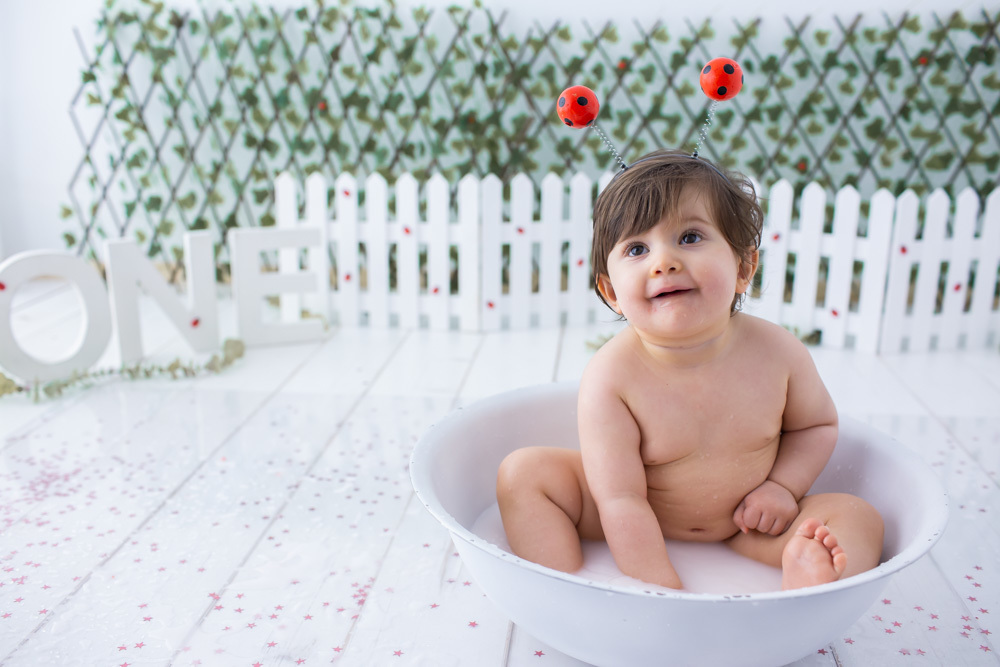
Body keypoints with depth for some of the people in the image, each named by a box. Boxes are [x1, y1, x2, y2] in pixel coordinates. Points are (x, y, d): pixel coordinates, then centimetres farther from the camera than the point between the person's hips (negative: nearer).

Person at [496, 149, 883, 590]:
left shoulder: (778, 353, -17)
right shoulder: (610, 376, -27)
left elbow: (816, 424, 5)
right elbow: (621, 501, -27)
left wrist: (784, 486, -10)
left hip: (743, 527, 3)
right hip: (639, 529, -2)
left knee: (858, 517, -14)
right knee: (522, 472, -17)